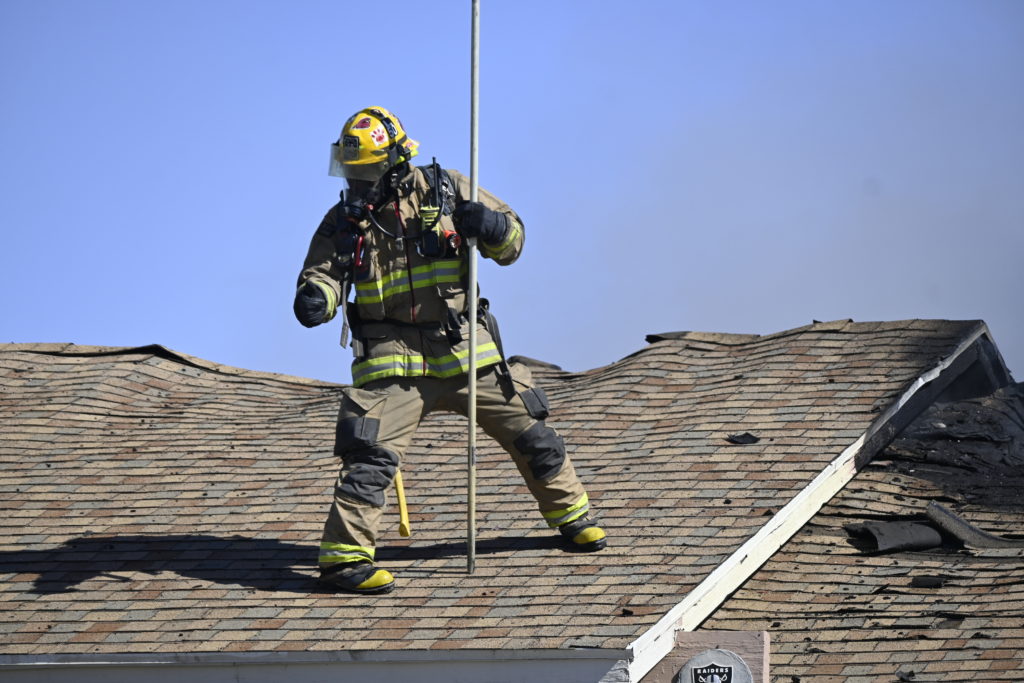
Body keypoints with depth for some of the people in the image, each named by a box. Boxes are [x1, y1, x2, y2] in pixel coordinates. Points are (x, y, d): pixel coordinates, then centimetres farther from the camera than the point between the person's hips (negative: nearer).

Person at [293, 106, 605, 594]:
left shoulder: (445, 192, 0)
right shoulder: (345, 220, 0)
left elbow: (512, 242, 7)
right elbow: (322, 273, 0)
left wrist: (492, 226, -17)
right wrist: (314, 298, -24)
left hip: (464, 349, 2)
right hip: (393, 353, -2)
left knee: (529, 433, 10)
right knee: (372, 453, -18)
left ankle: (570, 514, 31)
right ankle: (343, 555, -13)